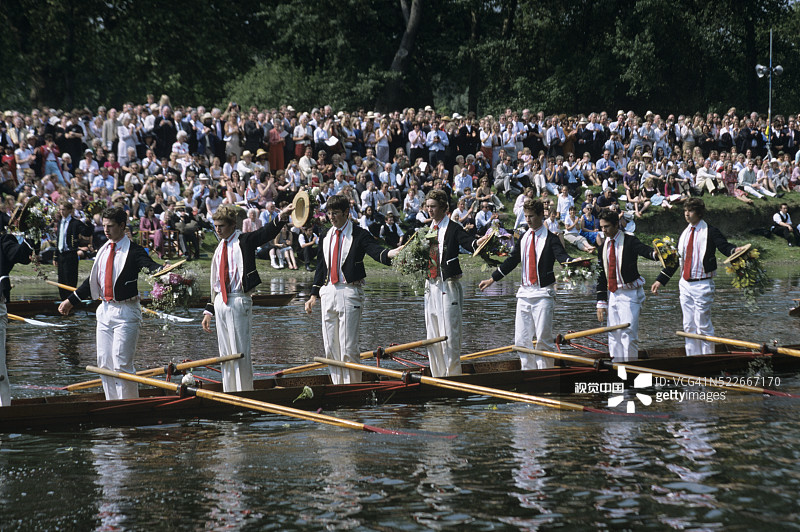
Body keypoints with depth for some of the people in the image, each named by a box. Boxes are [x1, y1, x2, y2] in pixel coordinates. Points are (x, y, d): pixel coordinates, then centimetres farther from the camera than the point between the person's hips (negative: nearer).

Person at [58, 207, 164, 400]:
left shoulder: (133, 251, -9)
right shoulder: (104, 250, 12)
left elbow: (150, 266, -26)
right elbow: (93, 280, 22)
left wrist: (163, 270, -50)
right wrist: (71, 300, 25)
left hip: (125, 312, -7)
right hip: (105, 310, 7)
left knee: (121, 364, -10)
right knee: (104, 362, 9)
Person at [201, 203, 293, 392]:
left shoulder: (244, 241, -1)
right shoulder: (219, 249, 17)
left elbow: (267, 233, -19)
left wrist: (281, 217, -38)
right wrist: (209, 311, 16)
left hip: (238, 301, -7)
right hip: (220, 302, 7)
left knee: (240, 352, -7)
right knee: (225, 353, 11)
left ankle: (244, 393, -2)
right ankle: (228, 395, 17)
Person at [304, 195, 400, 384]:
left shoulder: (359, 235, -3)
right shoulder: (326, 237, 15)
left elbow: (375, 251, -20)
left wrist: (391, 253, -42)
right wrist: (314, 294, 15)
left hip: (350, 292, -6)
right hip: (328, 291, 6)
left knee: (348, 347, -9)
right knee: (331, 347, 8)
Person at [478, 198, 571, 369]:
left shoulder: (550, 238, -3)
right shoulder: (524, 238, 15)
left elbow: (561, 255, -19)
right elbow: (512, 261, 21)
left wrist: (571, 262, -42)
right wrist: (492, 279, 22)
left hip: (543, 293, -6)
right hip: (525, 293, 6)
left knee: (543, 337, -9)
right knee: (522, 339, 5)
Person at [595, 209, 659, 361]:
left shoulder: (629, 241, -8)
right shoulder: (603, 247, 10)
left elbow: (644, 250, -28)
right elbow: (601, 276, 12)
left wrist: (655, 254, -53)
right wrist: (601, 302, 7)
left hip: (630, 294, -6)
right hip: (612, 294, 6)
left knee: (628, 333, -11)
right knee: (614, 335, 9)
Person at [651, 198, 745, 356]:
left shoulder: (710, 232, -7)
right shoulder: (684, 234, 13)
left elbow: (724, 246, -19)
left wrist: (734, 250, -44)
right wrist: (660, 280, 18)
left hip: (702, 285, -7)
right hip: (685, 284, 7)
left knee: (702, 325, -5)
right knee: (688, 325, 10)